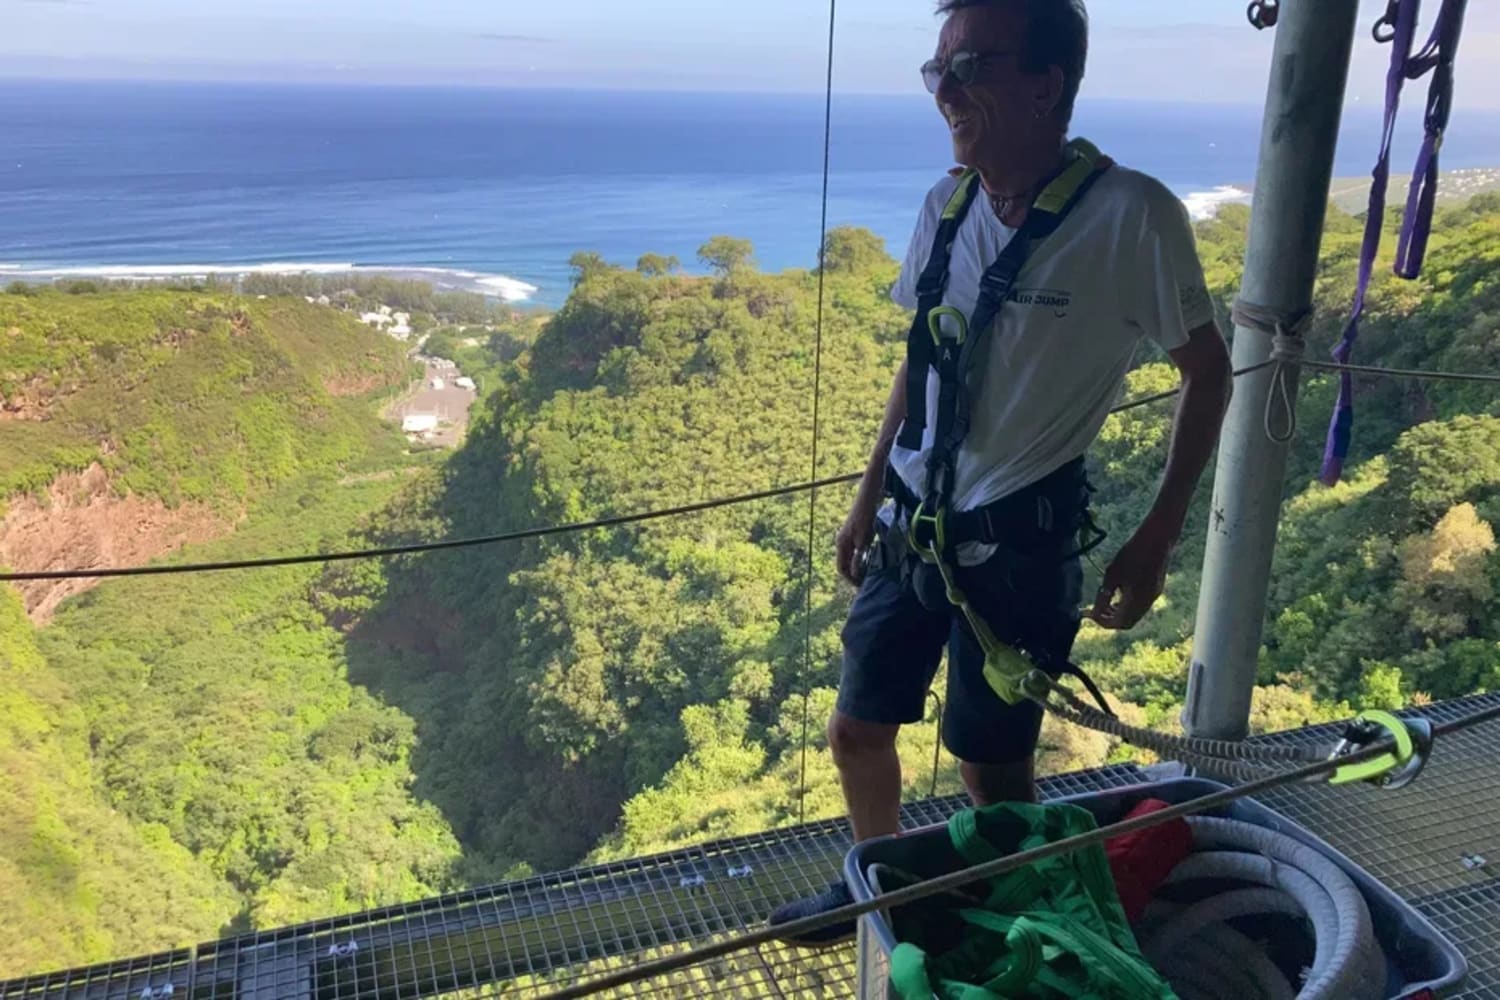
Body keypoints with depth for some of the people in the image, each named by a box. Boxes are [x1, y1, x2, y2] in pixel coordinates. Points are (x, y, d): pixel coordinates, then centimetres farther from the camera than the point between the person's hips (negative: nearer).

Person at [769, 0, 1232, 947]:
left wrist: (1157, 539, -8)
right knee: (858, 735, 16)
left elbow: (1208, 372, -6)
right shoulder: (947, 206, -2)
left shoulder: (1134, 216, -18)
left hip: (1019, 544, -5)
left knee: (993, 770, 9)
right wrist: (870, 496, 14)